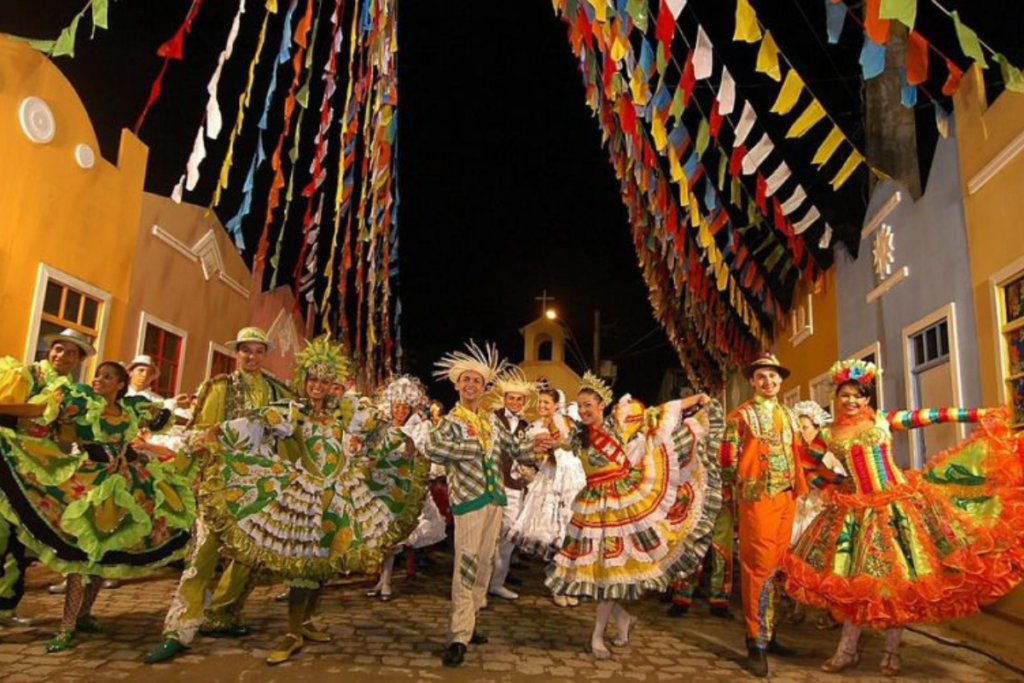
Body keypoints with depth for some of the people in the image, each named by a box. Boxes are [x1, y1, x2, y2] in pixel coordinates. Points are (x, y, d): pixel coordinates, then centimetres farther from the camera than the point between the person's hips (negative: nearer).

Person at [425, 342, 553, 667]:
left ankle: (467, 624, 27)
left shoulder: (491, 420, 13)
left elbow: (513, 447, 20)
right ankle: (459, 636, -3)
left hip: (494, 498, 7)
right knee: (466, 565, -9)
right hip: (468, 497, -7)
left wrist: (534, 446, 0)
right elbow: (432, 447, -26)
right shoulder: (450, 422, -6)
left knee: (484, 564, 13)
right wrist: (475, 446, -21)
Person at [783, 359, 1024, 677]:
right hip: (857, 509, 2)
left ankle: (891, 650, 19)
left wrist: (978, 415, -11)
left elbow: (927, 416, -7)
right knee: (855, 579, 5)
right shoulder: (830, 435, 4)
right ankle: (847, 650, 16)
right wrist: (833, 485, 12)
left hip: (897, 504, -1)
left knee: (898, 576, 4)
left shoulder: (882, 419, -1)